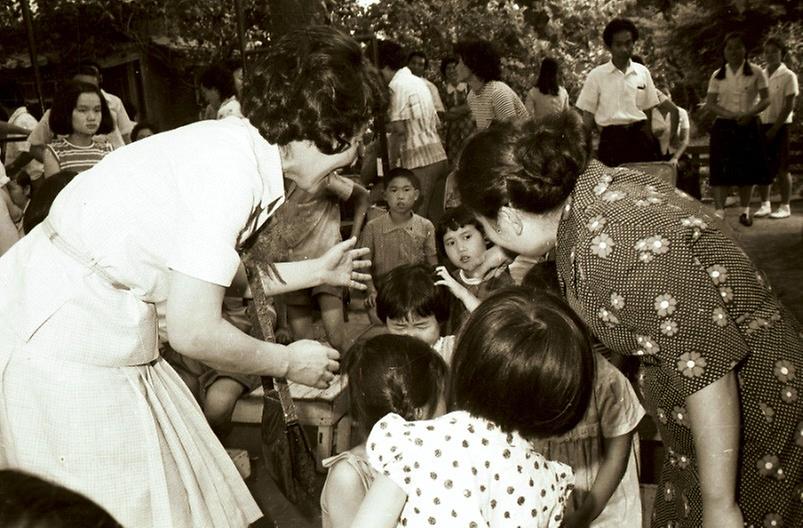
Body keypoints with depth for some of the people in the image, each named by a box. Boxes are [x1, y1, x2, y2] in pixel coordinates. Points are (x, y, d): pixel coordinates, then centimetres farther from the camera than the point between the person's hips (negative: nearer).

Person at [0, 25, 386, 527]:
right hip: (62, 335, -8)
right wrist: (289, 362, -7)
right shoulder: (233, 167, -25)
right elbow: (195, 330, -23)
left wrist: (317, 271, 21)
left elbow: (209, 274, 11)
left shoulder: (236, 144, 2)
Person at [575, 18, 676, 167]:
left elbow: (647, 110, 13)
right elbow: (588, 115, 3)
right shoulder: (596, 75, 1)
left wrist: (650, 142, 10)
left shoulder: (642, 72, 8)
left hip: (639, 137, 2)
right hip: (611, 139, -2)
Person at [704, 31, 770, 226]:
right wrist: (732, 115, -15)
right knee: (721, 170, -6)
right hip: (724, 127, 0)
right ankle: (719, 210, -3)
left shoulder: (756, 72, 2)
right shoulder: (717, 75, 5)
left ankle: (745, 211, 14)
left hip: (749, 127, 0)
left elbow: (766, 99, 0)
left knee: (747, 170, 3)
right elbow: (709, 104, 0)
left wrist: (750, 114, -18)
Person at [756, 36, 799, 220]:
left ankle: (785, 206, 7)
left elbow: (789, 106, -10)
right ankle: (765, 205, 14)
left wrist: (774, 128, -15)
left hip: (779, 126, -5)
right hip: (762, 125, 5)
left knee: (781, 168, -1)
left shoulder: (788, 76, -6)